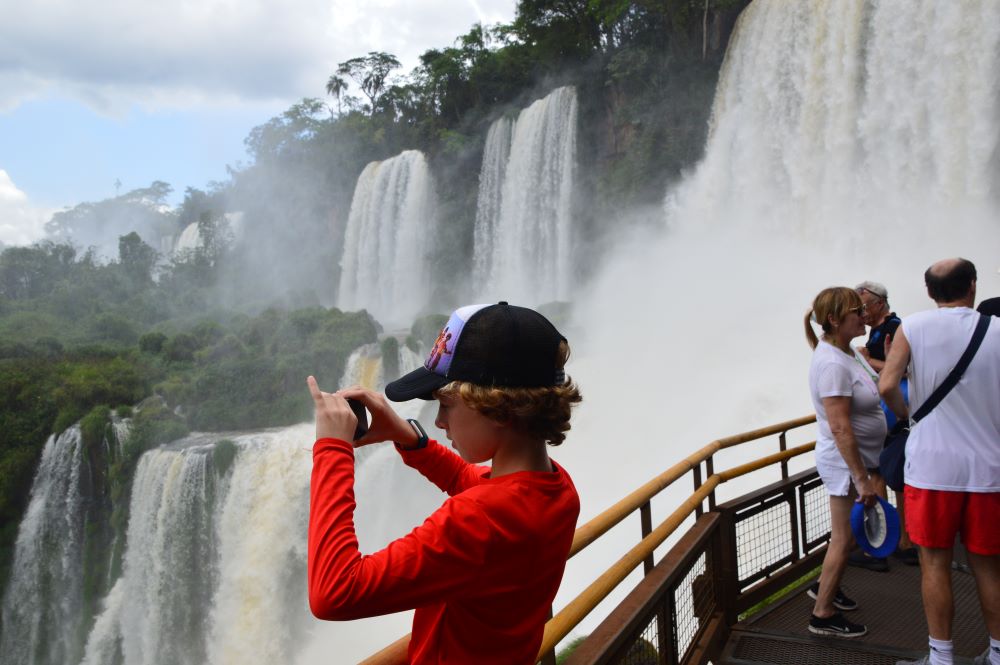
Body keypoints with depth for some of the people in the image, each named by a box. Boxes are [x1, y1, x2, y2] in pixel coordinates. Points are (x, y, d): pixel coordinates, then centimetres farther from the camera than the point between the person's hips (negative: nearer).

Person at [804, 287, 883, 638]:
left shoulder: (848, 351, 5)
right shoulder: (832, 363, -25)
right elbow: (840, 428, -27)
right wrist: (861, 479, -26)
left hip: (861, 457, 9)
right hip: (845, 463, -9)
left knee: (846, 533, 21)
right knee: (844, 537, 2)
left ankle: (825, 585, 41)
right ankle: (823, 615, 15)